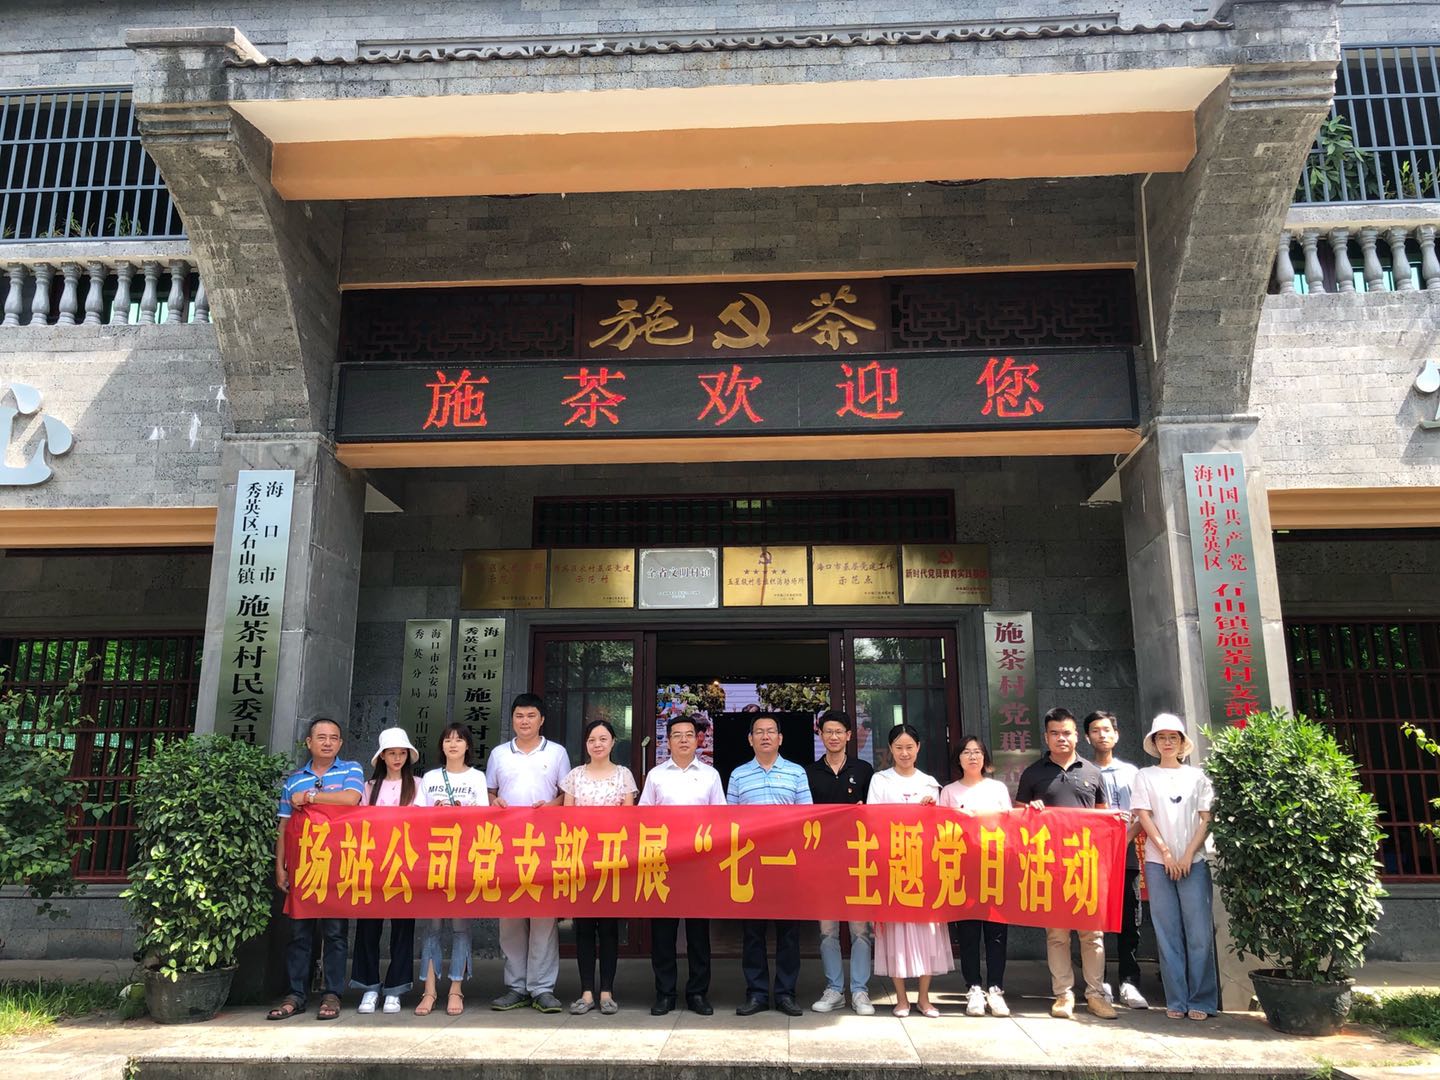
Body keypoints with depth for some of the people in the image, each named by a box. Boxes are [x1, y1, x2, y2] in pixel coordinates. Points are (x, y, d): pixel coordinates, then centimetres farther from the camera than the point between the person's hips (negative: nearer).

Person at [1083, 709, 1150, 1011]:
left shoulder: (1131, 772, 14)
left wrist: (1128, 836, -8)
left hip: (1127, 857, 2)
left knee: (1130, 921, 2)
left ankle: (1129, 983, 8)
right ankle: (1099, 983, 7)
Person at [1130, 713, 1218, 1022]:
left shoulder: (1196, 776, 9)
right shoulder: (1146, 776, 8)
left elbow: (1206, 819, 4)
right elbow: (1144, 816, 1)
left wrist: (1188, 854, -7)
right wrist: (1166, 853, -8)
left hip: (1193, 861, 0)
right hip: (1158, 862, 0)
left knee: (1199, 931, -3)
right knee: (1168, 932, 1)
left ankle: (1201, 1001, 4)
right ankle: (1176, 1001, 5)